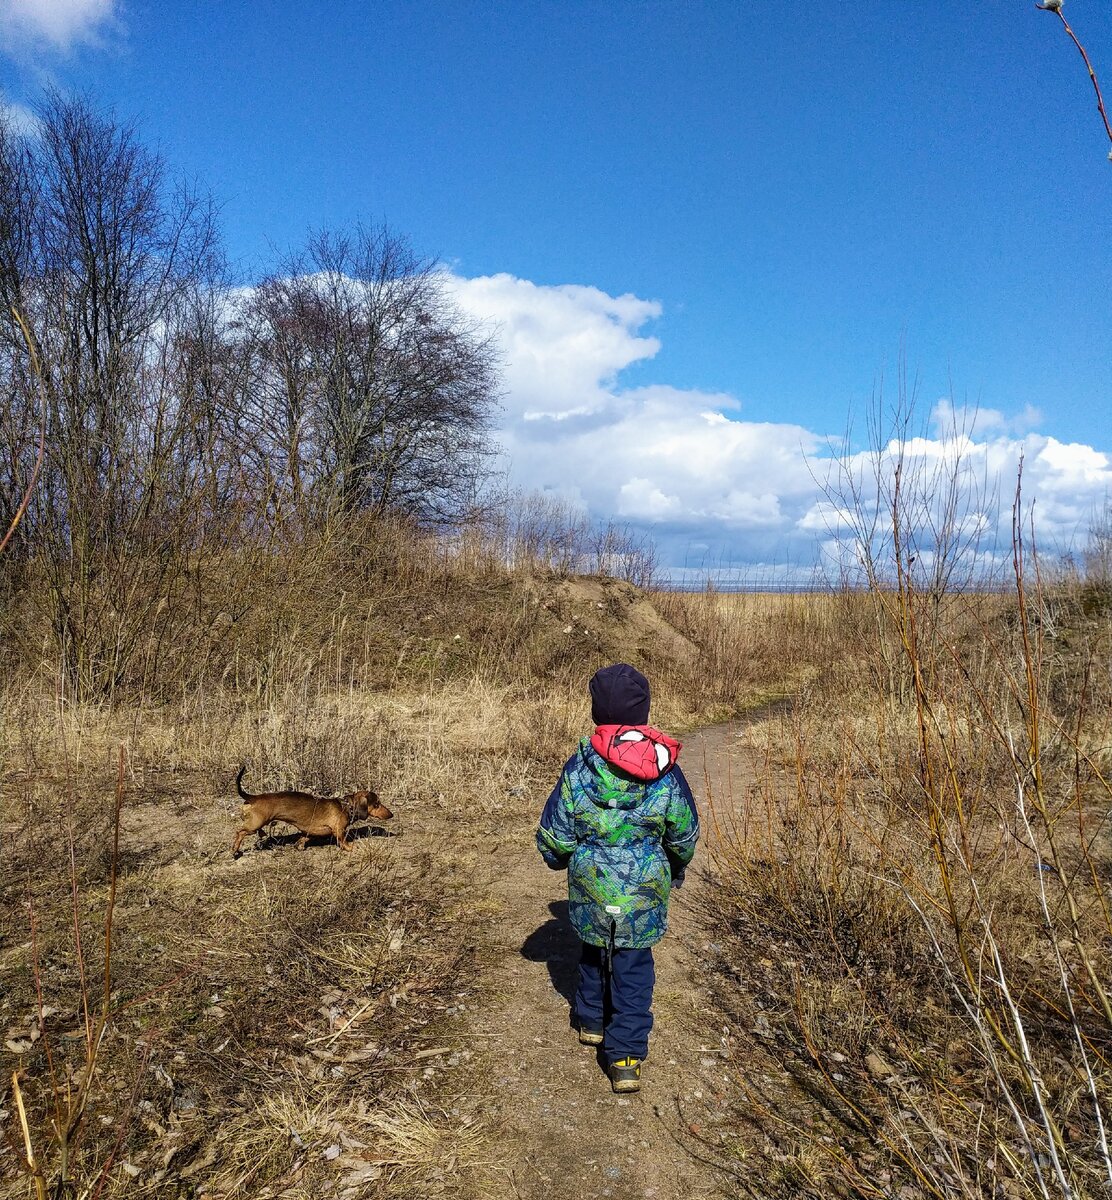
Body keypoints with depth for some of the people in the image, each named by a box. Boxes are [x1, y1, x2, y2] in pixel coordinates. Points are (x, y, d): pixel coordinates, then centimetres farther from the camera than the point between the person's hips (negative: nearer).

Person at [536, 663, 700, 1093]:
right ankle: (626, 1057, 10)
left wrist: (557, 857, 16)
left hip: (590, 884, 1)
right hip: (645, 890, 0)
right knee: (633, 967, 11)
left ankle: (592, 1020, 44)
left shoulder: (580, 766, -15)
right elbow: (685, 832, 1)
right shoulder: (665, 768, -11)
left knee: (594, 950, 25)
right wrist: (677, 865, 21)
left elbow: (553, 831, -7)